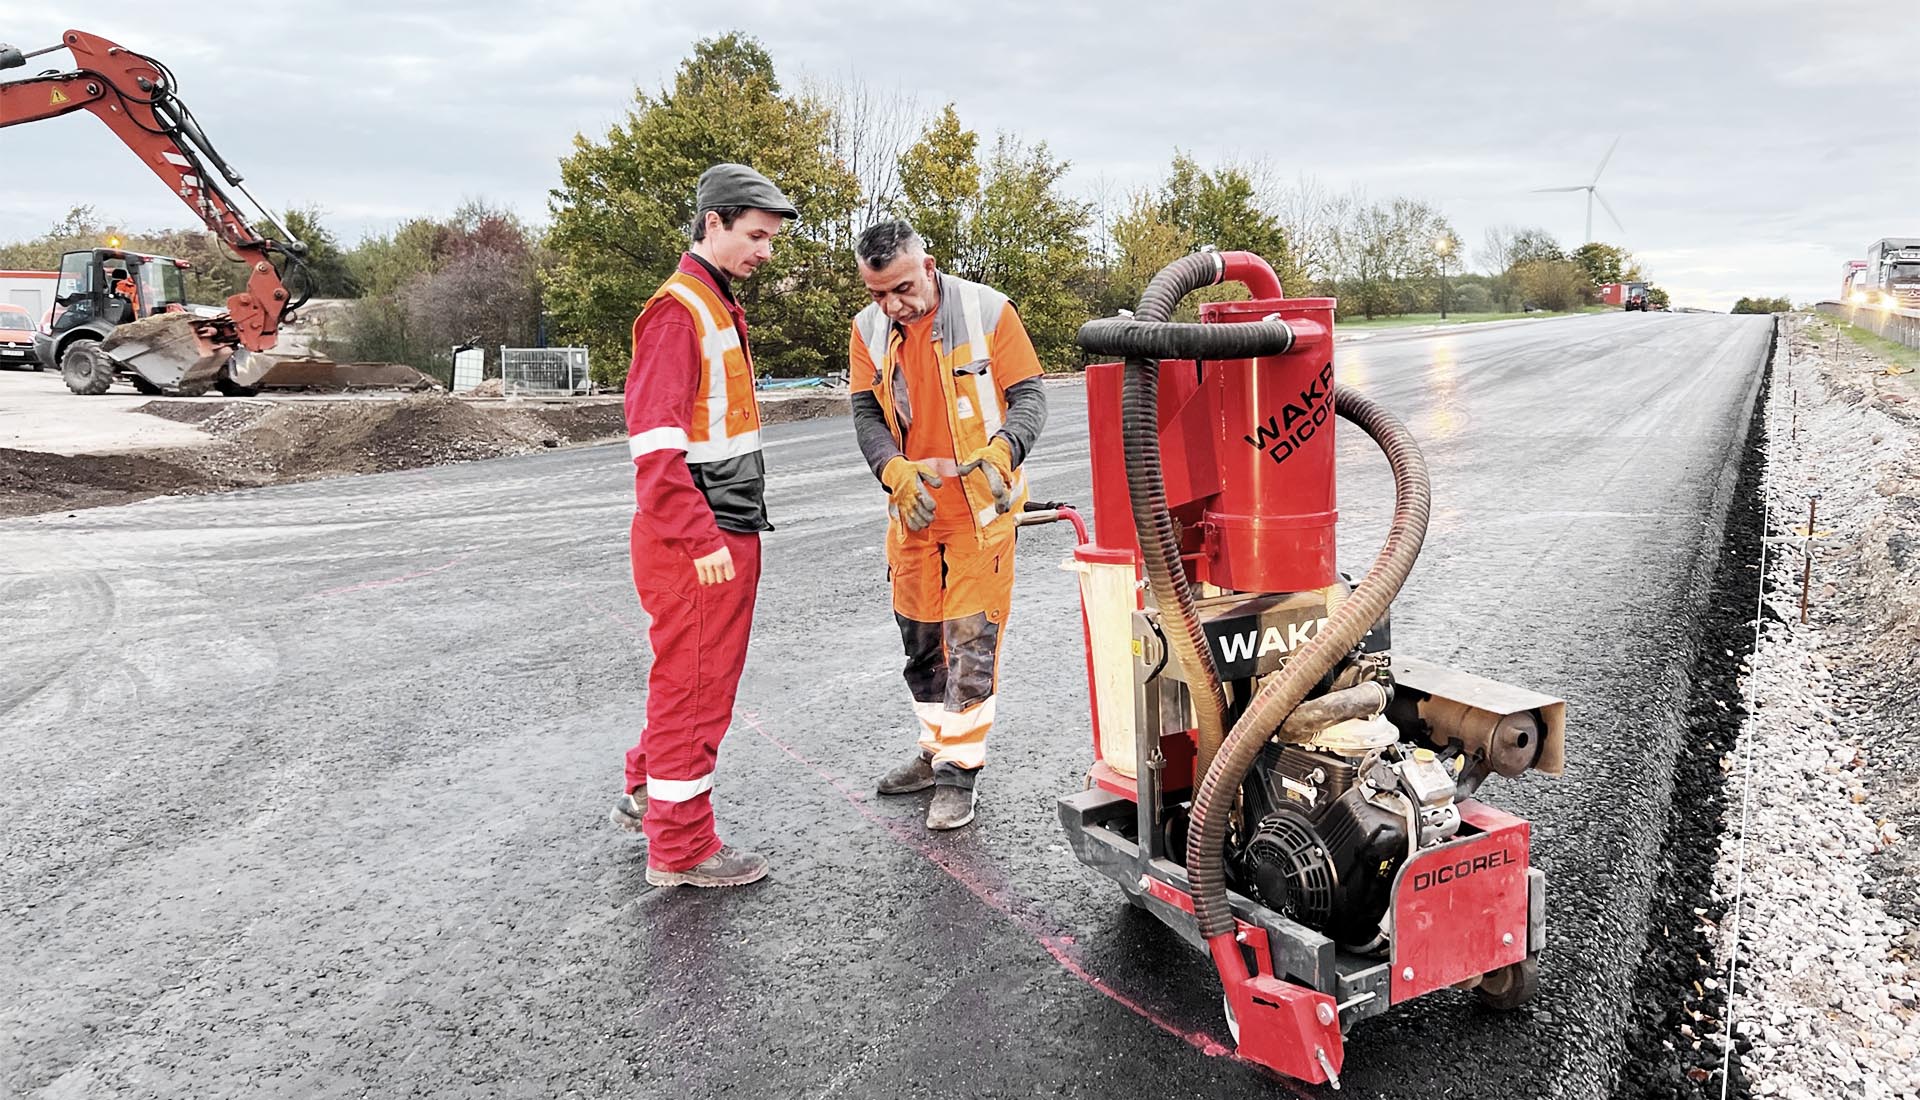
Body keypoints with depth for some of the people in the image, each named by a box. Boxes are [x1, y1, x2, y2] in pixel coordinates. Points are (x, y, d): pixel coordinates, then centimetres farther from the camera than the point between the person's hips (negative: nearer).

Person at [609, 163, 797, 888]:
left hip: (727, 531, 10)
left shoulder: (720, 308, 17)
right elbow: (655, 440, -22)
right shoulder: (677, 310, -15)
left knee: (701, 677, 20)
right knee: (694, 685, 0)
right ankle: (681, 848, 13)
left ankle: (646, 795, 37)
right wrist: (702, 540, -23)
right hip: (697, 541, -10)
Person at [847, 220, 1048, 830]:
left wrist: (1002, 449, -30)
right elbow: (866, 413, -3)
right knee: (920, 640, 15)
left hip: (982, 508, -4)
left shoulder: (988, 311, -12)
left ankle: (961, 770, 8)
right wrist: (896, 471, -23)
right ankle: (936, 747, 33)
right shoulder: (869, 329, 0)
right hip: (910, 509, 5)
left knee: (971, 641, -3)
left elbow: (1029, 394, -10)